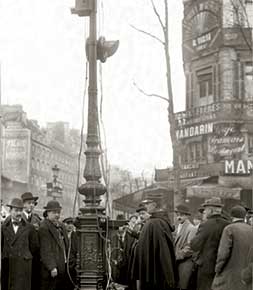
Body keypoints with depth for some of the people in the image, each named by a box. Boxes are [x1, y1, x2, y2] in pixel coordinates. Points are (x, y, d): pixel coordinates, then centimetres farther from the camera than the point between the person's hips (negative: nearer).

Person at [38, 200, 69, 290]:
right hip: (51, 269, -8)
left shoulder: (61, 226, 16)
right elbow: (46, 250, -18)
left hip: (63, 267, 9)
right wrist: (52, 267, -21)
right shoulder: (44, 228, -13)